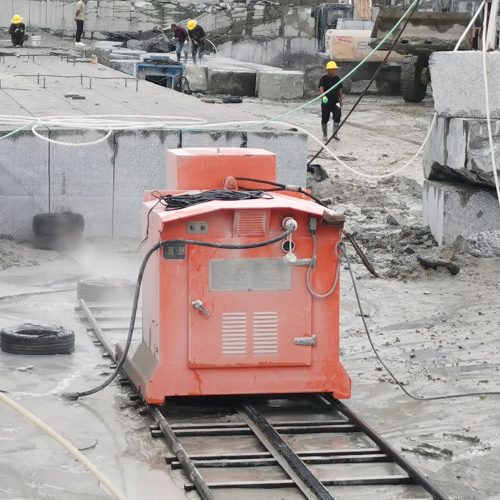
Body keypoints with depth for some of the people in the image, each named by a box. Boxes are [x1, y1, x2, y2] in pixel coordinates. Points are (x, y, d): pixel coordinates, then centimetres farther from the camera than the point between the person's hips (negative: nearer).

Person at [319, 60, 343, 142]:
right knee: (325, 119, 3)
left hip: (335, 102, 3)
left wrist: (341, 100, 19)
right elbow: (321, 88, -18)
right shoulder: (324, 78, -4)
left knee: (337, 117, -13)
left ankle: (334, 133, -1)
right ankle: (325, 136, 17)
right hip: (326, 102, -3)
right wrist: (323, 96, -36)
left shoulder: (337, 79, 12)